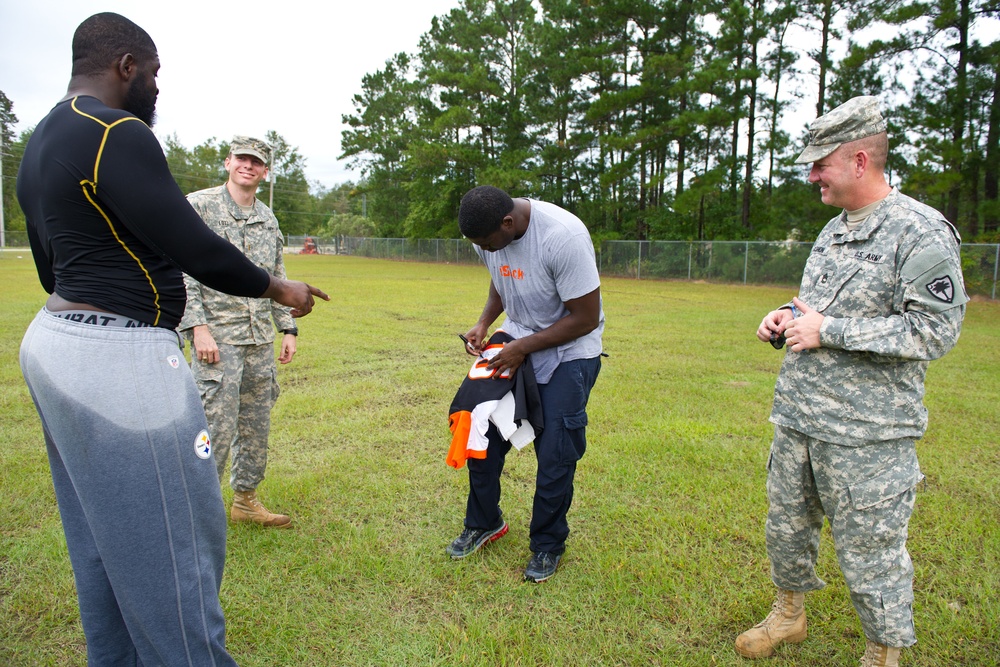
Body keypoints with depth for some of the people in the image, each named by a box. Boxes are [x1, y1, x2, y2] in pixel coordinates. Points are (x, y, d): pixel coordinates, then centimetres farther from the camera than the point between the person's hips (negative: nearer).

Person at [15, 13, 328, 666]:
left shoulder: (41, 143, 15)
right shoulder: (118, 134, -16)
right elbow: (198, 251, -18)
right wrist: (279, 288, -4)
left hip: (56, 340, 11)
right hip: (119, 365, -11)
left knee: (103, 538, 21)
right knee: (174, 540, 1)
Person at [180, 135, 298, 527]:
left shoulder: (268, 220, 14)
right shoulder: (198, 206, -3)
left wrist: (288, 328, 13)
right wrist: (198, 327, -17)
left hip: (261, 340, 6)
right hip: (217, 337, -6)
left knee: (256, 425, 12)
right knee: (217, 427, -6)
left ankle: (245, 500, 26)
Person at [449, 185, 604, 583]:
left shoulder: (562, 237, -31)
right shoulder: (489, 232, -8)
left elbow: (586, 319, -24)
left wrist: (524, 348, -22)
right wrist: (483, 323, -5)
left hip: (568, 353, -6)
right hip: (516, 341, 6)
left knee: (554, 457, -4)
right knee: (482, 434, 6)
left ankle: (547, 545, 20)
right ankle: (483, 524, 29)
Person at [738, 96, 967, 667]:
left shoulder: (921, 232, -13)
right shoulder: (834, 229, 13)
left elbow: (934, 330, -20)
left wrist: (827, 332, -20)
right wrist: (789, 316, 4)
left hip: (866, 434, -8)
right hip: (796, 416, 8)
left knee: (870, 549, 7)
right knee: (787, 524, 20)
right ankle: (790, 614, 43)